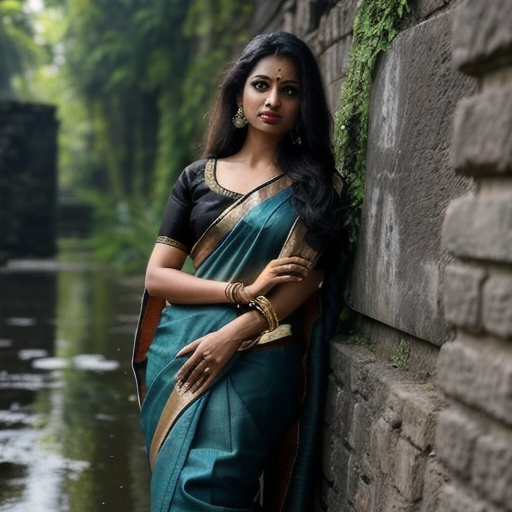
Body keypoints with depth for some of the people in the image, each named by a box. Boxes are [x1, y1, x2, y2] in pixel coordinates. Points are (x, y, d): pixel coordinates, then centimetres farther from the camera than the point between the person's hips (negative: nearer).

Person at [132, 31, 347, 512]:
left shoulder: (315, 183, 8)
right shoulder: (198, 178, 11)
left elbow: (308, 277, -3)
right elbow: (156, 276, 5)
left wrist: (233, 333, -15)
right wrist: (244, 291, -9)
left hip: (259, 361, -2)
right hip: (182, 355, 2)